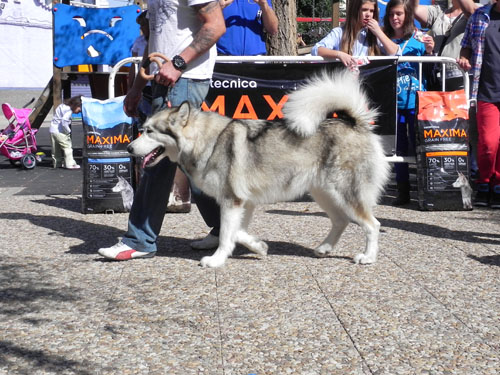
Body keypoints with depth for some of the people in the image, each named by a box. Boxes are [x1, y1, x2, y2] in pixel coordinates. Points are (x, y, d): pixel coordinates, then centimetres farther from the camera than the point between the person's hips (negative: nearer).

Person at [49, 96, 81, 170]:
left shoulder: (63, 105, 12)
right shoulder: (69, 111, -18)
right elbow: (64, 121, -30)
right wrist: (68, 131, -15)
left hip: (52, 130, 9)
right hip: (59, 131, -9)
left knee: (56, 149, 18)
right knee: (67, 147, -2)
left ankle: (57, 163, 27)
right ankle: (70, 164, -3)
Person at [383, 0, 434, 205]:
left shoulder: (419, 38, -1)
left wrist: (429, 51, -15)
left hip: (416, 101, -3)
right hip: (394, 102, 3)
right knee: (399, 147, 8)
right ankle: (403, 191, 15)